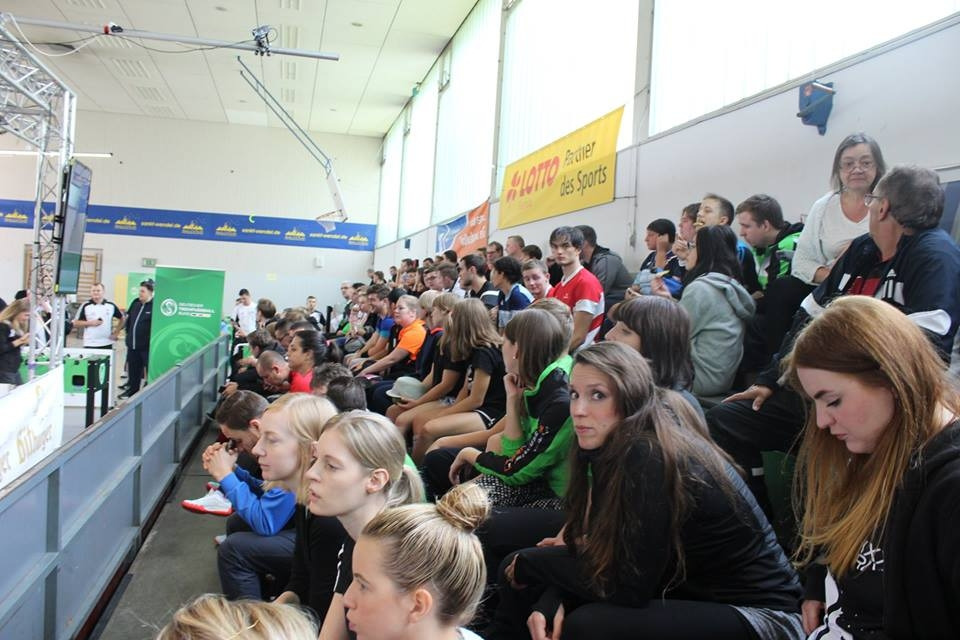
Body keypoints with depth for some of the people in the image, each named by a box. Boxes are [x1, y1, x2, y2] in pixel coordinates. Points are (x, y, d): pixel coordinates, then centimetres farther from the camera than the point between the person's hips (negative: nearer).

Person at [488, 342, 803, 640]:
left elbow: (629, 590, -24)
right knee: (518, 568, 1)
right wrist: (551, 604, -16)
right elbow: (603, 551, 2)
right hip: (686, 590, 8)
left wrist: (529, 563, -11)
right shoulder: (616, 447, -4)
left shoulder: (652, 459, -27)